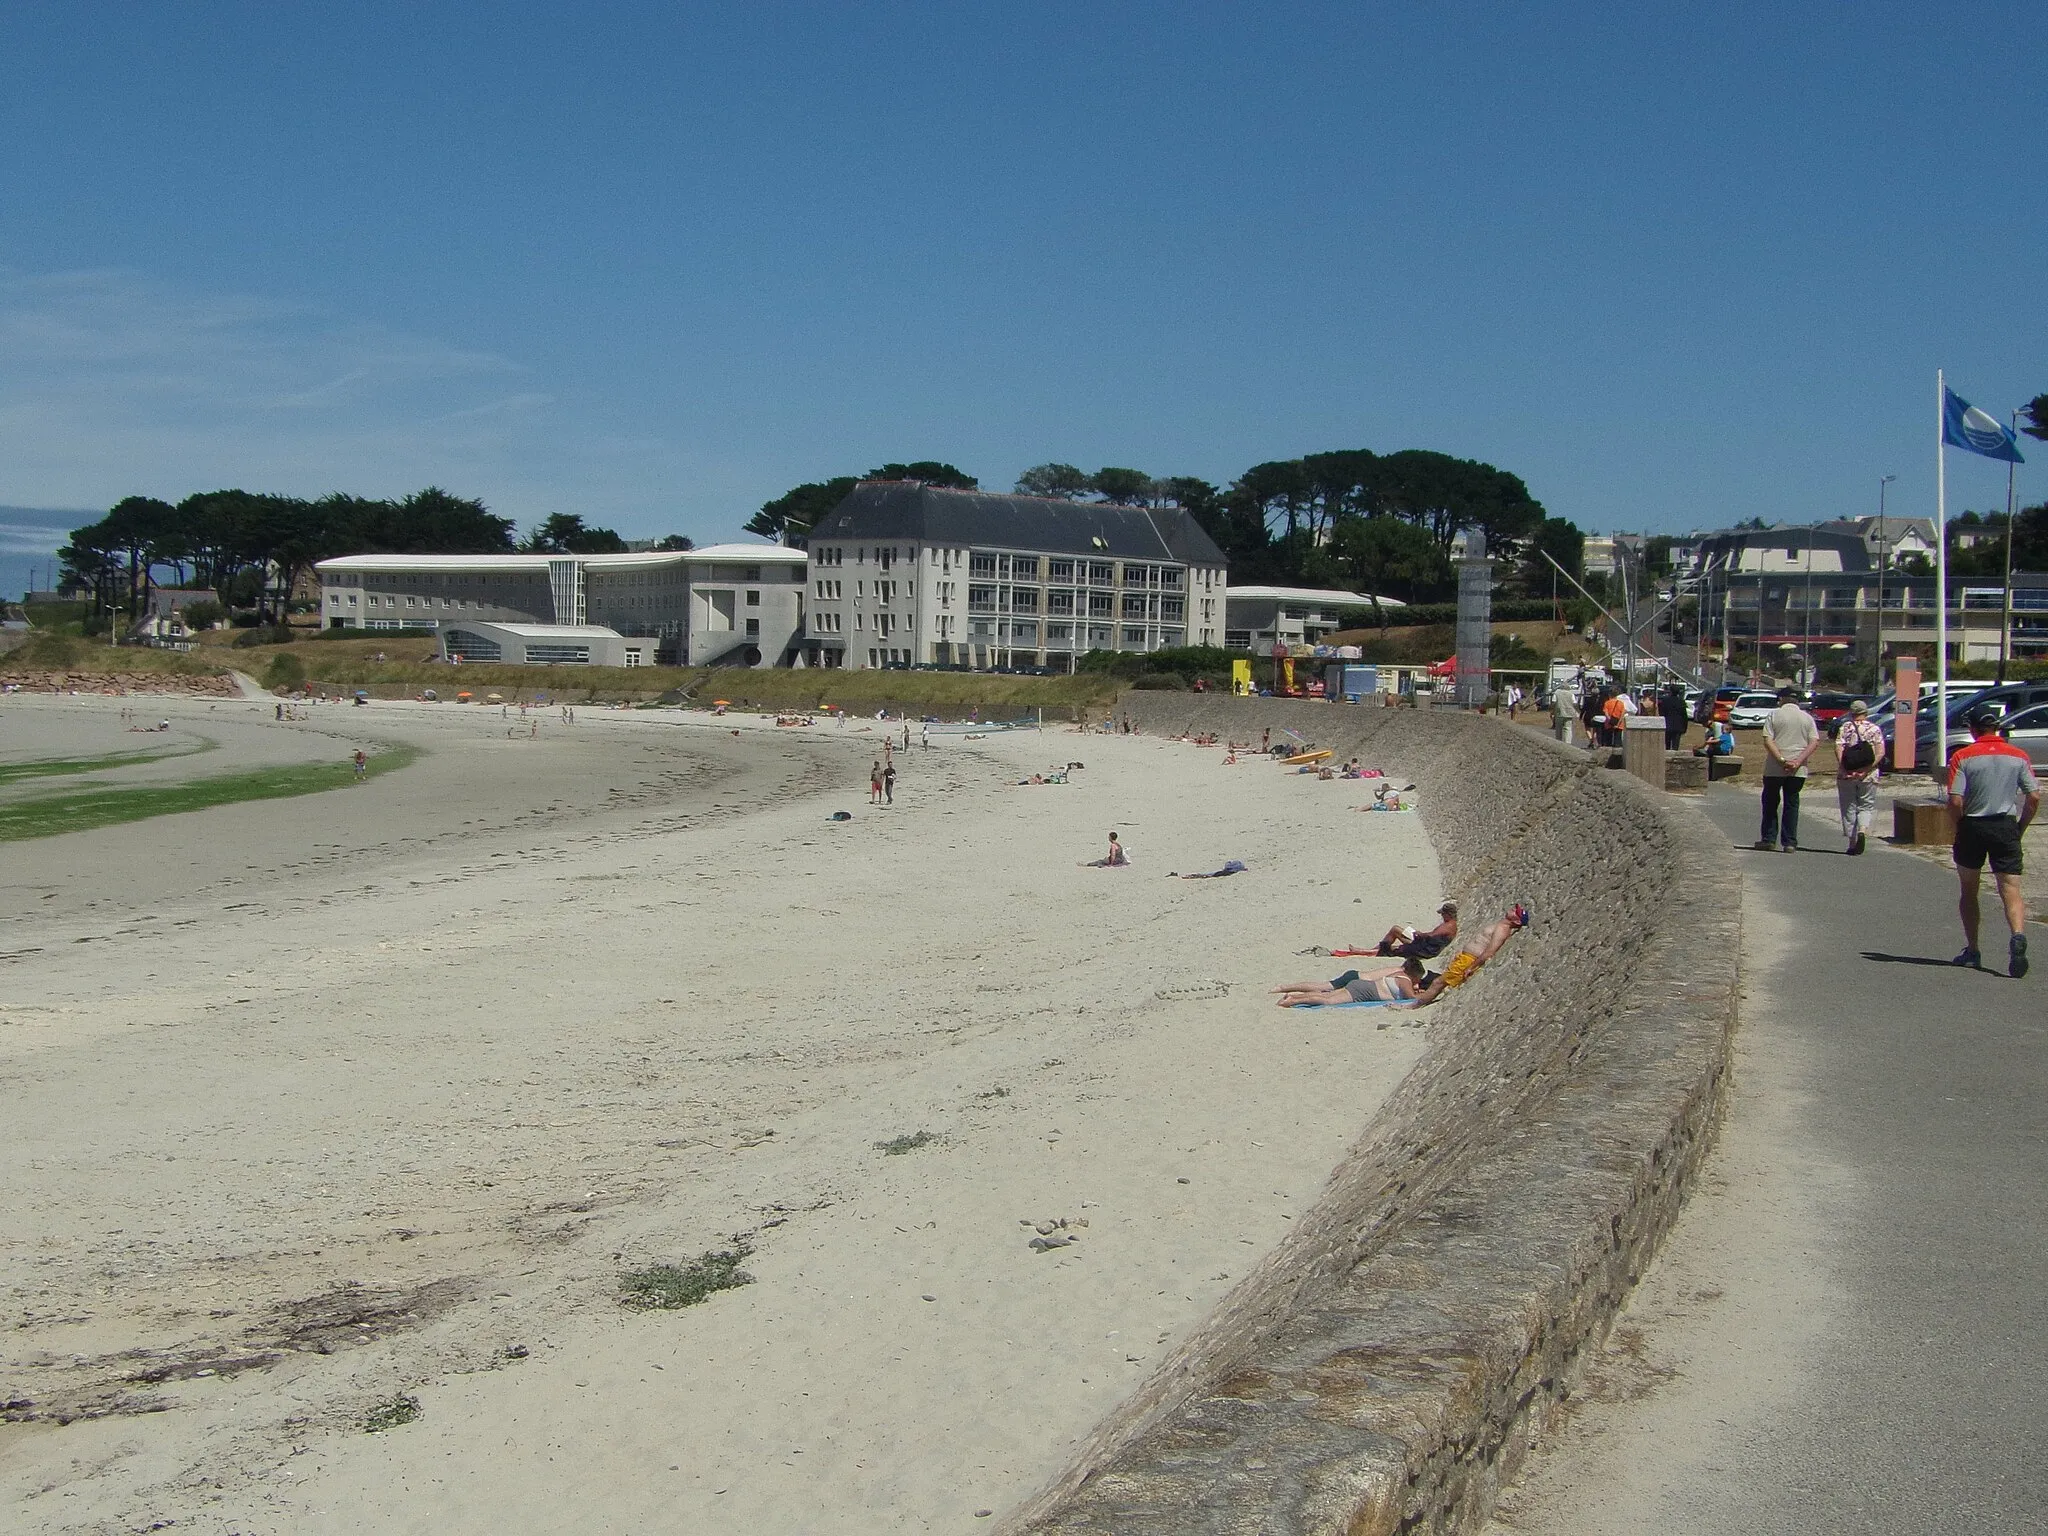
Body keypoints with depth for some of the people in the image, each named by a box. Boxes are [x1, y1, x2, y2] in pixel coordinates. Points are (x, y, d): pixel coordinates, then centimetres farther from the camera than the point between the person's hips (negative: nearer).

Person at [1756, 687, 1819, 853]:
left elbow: (1767, 741, -12)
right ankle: (1790, 843, 4)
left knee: (1771, 802, 11)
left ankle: (1769, 839, 8)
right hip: (1799, 770, 2)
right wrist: (1798, 761, -11)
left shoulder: (1774, 715, -1)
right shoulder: (1807, 718, 8)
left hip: (1774, 768, -2)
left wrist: (1781, 760, -17)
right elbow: (1815, 743, -3)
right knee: (1791, 804, 8)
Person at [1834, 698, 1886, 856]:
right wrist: (1868, 769, -10)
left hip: (1846, 775, 0)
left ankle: (1852, 843, 9)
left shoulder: (1844, 728, 3)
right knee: (1866, 806, 11)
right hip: (1868, 776, 0)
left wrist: (1844, 769, -14)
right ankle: (1863, 831, -17)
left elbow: (1838, 749, -10)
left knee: (1849, 807, 9)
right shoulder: (1874, 729, 5)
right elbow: (1880, 752, -6)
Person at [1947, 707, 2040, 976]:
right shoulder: (2018, 757, 3)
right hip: (2006, 827, 1)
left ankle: (1972, 951, 17)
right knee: (2011, 890, -3)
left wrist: (1960, 828, 4)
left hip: (1972, 827, -1)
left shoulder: (1963, 757, -6)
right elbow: (2034, 797, -1)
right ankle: (2018, 935, -30)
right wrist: (2020, 828, 10)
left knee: (1969, 891, 14)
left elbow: (1955, 801, -12)